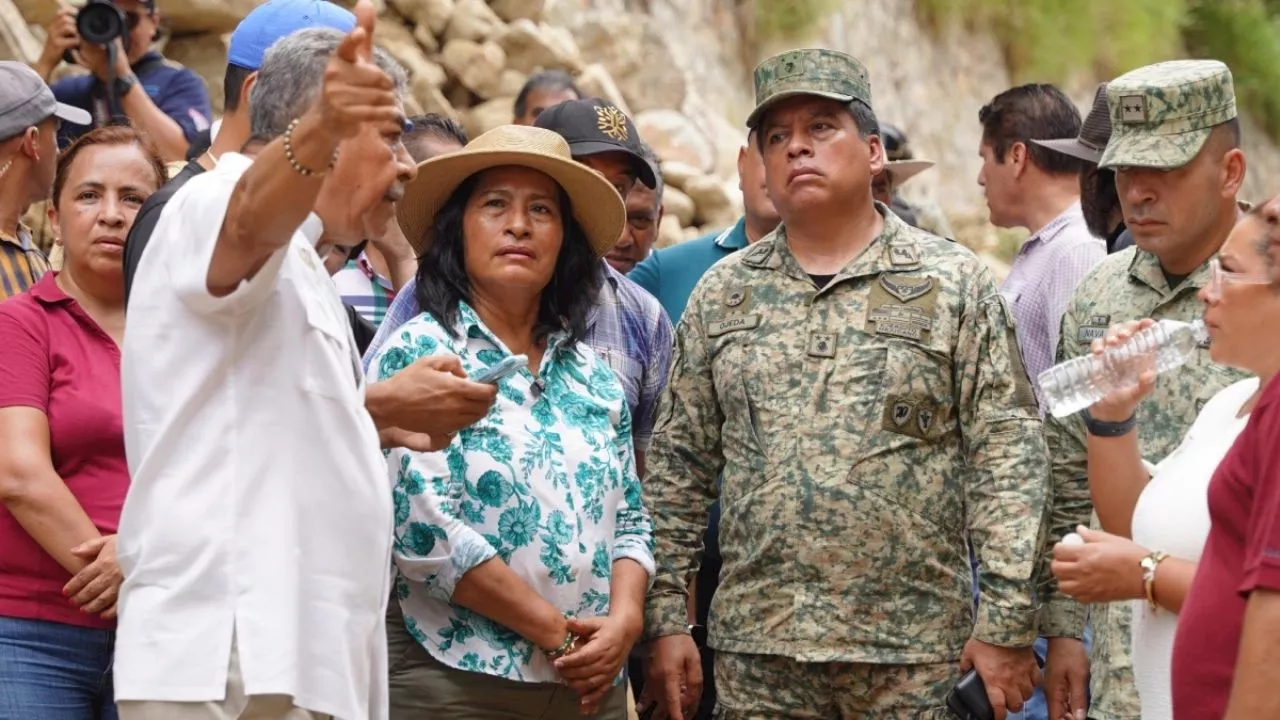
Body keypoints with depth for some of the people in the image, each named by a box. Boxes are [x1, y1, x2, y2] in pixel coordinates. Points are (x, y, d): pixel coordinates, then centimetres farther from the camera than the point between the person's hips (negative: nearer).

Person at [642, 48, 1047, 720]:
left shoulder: (954, 283, 1)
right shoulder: (721, 294, 10)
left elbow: (1006, 459, -4)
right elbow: (679, 468, 11)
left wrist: (1006, 627, -10)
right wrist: (666, 619, 4)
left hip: (914, 652, -2)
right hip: (756, 648, 2)